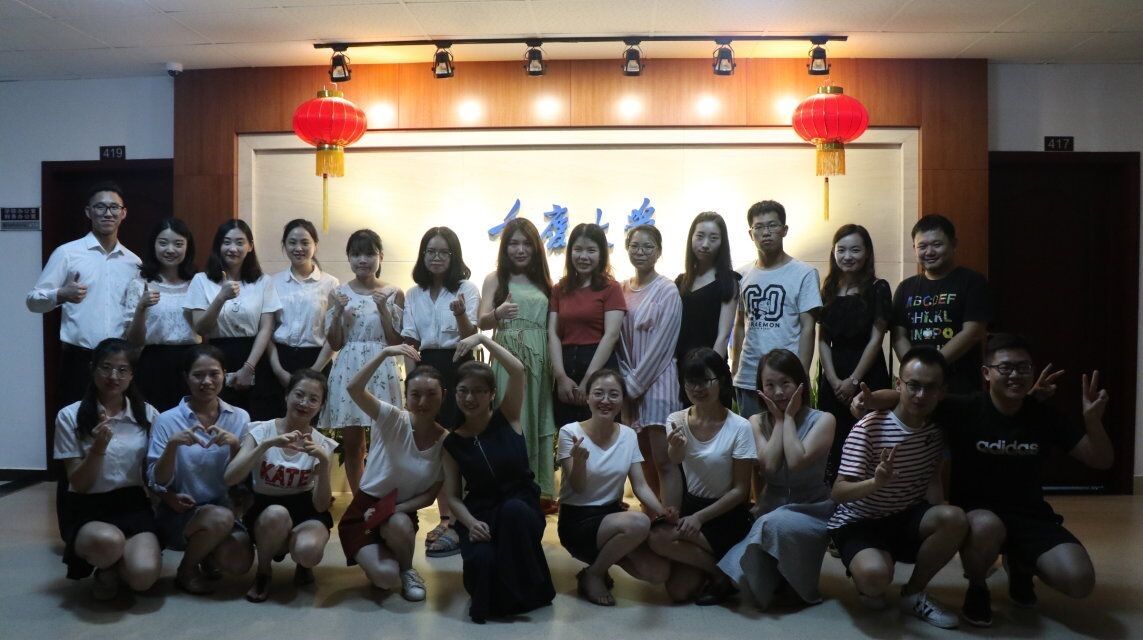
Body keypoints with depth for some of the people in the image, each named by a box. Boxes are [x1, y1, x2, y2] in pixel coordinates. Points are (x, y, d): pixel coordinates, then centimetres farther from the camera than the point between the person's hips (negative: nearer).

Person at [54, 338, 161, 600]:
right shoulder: (70, 416, -4)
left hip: (134, 506, 2)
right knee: (108, 540, -39)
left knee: (144, 575, -26)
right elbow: (79, 485, -5)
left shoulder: (147, 414, 3)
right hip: (88, 511, -2)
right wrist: (98, 448, -21)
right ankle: (105, 569, 0)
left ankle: (113, 565, 12)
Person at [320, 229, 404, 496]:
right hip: (348, 370, 2)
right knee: (351, 442, 6)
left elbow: (396, 342, 0)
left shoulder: (393, 294, 3)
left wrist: (383, 309, -11)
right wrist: (338, 312, -7)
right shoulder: (338, 293, 8)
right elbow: (334, 344, 7)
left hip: (381, 371, -2)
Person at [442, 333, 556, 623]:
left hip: (522, 509, -1)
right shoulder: (453, 442, 3)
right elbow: (452, 495, 1)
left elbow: (517, 370, -15)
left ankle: (525, 591, -14)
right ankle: (493, 595, 7)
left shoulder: (507, 419, -1)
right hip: (479, 515, 1)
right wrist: (470, 523, -18)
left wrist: (482, 338, -16)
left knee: (512, 509, -38)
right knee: (480, 559, -33)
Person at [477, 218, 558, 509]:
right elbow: (483, 322, -6)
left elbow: (551, 327, 12)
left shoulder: (543, 281, 12)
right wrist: (498, 313, -27)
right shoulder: (495, 279, 4)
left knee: (540, 422, 5)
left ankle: (541, 490, 13)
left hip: (540, 359, 3)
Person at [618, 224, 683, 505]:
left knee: (663, 462, -6)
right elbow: (618, 340, 10)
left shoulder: (667, 291, -7)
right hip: (629, 384, 5)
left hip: (657, 381, -5)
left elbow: (660, 345, -11)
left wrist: (635, 383, -10)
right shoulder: (621, 290, 9)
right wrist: (626, 381, -1)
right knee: (643, 461, 10)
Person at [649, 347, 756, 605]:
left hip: (727, 514, -4)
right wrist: (675, 449, -45)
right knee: (677, 590, -9)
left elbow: (741, 490, -10)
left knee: (661, 539, -25)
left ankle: (721, 572, -3)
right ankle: (709, 560, 19)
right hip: (691, 505, 4)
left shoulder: (739, 427, -15)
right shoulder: (677, 421, -4)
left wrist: (700, 517, -20)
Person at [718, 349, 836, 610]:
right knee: (743, 571, -25)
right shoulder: (757, 422, 2)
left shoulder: (822, 420, -7)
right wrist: (778, 419, -9)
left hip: (812, 510, -2)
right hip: (770, 509, 3)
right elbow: (769, 465, -15)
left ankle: (801, 588, -8)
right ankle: (776, 581, 9)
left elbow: (796, 462, -23)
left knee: (775, 524, -37)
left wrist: (789, 416, -12)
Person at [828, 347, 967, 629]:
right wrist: (875, 482, -46)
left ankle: (914, 593, -1)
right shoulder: (869, 428, -21)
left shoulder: (936, 428, -3)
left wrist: (937, 517, -8)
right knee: (876, 575, -37)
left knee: (955, 519, -26)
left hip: (907, 519, 6)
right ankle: (866, 584, 5)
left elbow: (931, 473, 12)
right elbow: (837, 493, -24)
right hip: (859, 522, -6)